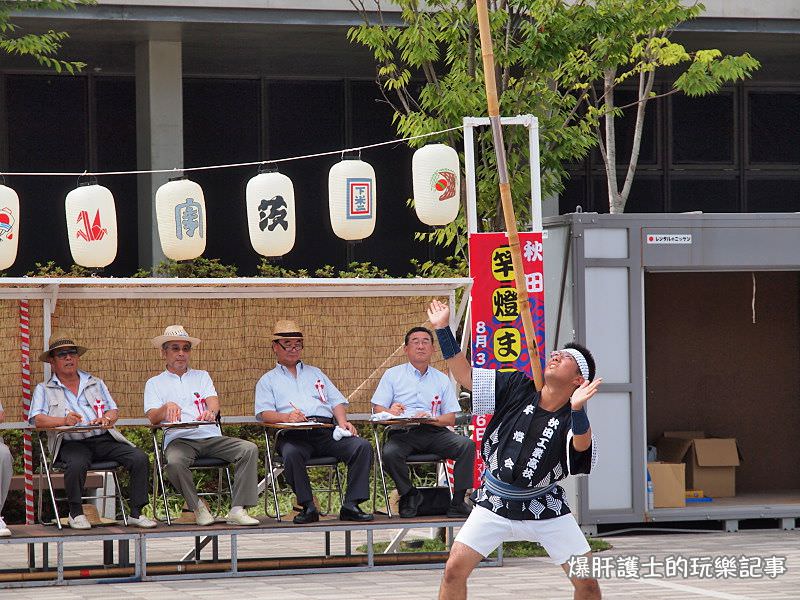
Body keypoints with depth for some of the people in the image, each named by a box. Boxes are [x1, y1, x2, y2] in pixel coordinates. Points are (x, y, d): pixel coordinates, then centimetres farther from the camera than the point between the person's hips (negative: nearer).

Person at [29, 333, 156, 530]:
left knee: (140, 458, -20)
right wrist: (64, 420, -21)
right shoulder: (44, 390, 14)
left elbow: (114, 411, 15)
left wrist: (106, 418, -10)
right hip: (71, 442, -3)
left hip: (103, 439, 4)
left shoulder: (96, 384, 25)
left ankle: (136, 513, -12)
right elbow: (38, 419, -2)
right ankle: (76, 513, -17)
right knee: (77, 464, -38)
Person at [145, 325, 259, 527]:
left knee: (249, 449, -22)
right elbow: (153, 417, 0)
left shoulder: (202, 376, 23)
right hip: (179, 440, -3)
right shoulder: (154, 383, 16)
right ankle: (197, 507, -15)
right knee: (175, 462, -38)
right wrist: (167, 407, -23)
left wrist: (210, 412, -21)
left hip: (211, 436, 3)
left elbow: (214, 403, 5)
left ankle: (237, 510, -26)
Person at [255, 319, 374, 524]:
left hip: (327, 430, 3)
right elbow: (264, 413, 5)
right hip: (294, 435, -3)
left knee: (362, 446, -24)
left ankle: (351, 505, -26)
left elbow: (336, 401, 22)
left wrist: (343, 422, 0)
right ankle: (308, 507, -31)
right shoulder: (268, 381, 22)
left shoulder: (315, 373, 33)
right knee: (292, 454, -40)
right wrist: (286, 417, -17)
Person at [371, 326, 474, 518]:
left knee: (467, 445, -25)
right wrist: (390, 412, -19)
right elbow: (377, 409, 6)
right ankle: (409, 495, -9)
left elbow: (451, 419, 13)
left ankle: (457, 501, -19)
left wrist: (432, 419, -9)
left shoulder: (442, 380, 20)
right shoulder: (393, 375, 15)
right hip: (402, 432, -2)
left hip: (434, 432, 2)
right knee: (389, 452, -35)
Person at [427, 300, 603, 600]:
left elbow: (581, 445, -35)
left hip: (545, 507, -2)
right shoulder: (517, 387, -5)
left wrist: (577, 409, -54)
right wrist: (443, 329, -8)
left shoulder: (572, 418, -13)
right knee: (454, 570, -8)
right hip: (495, 503, 2)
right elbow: (465, 375, -1)